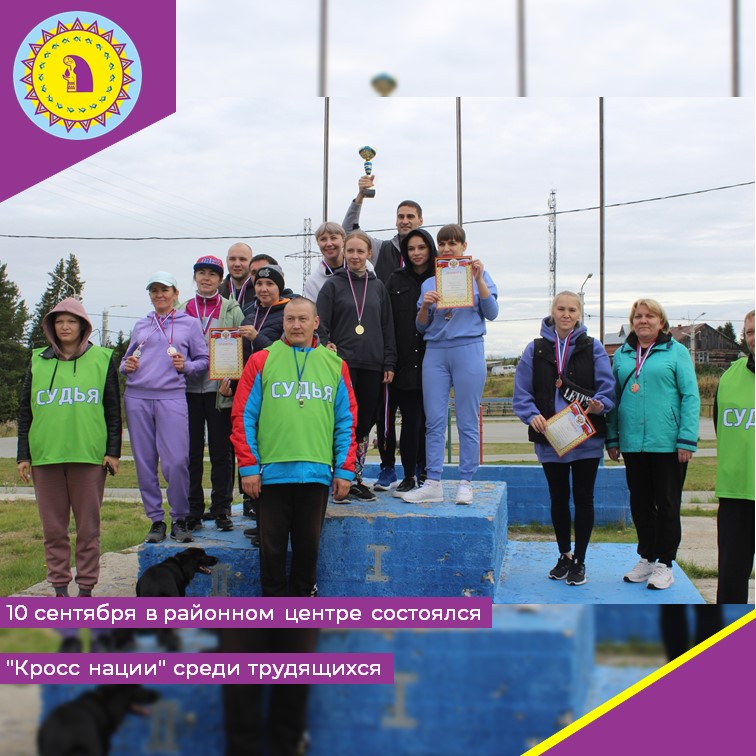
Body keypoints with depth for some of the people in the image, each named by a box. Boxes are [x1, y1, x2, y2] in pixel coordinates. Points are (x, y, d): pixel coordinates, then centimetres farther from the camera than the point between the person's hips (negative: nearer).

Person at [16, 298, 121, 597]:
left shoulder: (102, 359, 6)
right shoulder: (38, 360, 12)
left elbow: (113, 408, 7)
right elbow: (25, 410, 13)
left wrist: (113, 450, 0)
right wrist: (23, 455, 8)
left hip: (88, 455, -2)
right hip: (45, 456, 2)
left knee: (88, 526, 2)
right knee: (53, 527, 5)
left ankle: (86, 589, 10)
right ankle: (60, 588, 13)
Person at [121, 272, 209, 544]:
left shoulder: (190, 323, 11)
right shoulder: (141, 326, 20)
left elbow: (203, 360, 10)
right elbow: (127, 358, 25)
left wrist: (186, 366, -9)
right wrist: (126, 366, 2)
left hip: (172, 397, -3)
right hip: (137, 398, 4)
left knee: (177, 462, -12)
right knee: (144, 462, 3)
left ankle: (179, 519, 4)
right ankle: (156, 519, 14)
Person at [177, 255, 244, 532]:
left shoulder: (232, 310, 6)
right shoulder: (182, 311, 13)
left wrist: (230, 380, -13)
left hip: (220, 390, -2)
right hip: (189, 388, 2)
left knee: (222, 452, 1)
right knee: (191, 452, 4)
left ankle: (221, 509, 9)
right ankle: (193, 510, 12)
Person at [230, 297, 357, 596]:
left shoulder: (335, 365, 9)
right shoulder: (261, 361, 3)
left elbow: (347, 421, 9)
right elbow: (243, 416, 1)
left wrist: (345, 470, 3)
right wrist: (248, 467, -6)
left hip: (317, 472, 1)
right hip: (271, 471, -1)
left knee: (308, 544, 9)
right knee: (272, 546, 6)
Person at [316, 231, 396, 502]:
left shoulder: (378, 287, 13)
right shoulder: (333, 285, 4)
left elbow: (387, 327, 13)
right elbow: (321, 325, 1)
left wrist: (389, 363, 7)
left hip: (372, 366, 3)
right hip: (342, 365, -3)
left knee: (364, 424, 6)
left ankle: (356, 479, 16)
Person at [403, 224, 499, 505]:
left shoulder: (478, 276, 9)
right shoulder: (429, 283, 15)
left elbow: (491, 313, -2)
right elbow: (421, 327, 14)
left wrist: (478, 278, -11)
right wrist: (425, 306, -6)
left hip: (468, 350, -3)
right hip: (435, 352, 3)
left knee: (467, 421, -1)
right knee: (434, 421, 1)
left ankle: (465, 483, 5)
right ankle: (433, 484, 4)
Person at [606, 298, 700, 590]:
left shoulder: (676, 352, -2)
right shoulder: (621, 354, 11)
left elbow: (690, 396, -6)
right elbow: (614, 397, 13)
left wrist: (687, 440, -13)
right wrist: (612, 438, 9)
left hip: (667, 443, -4)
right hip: (632, 443, 4)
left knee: (667, 504, 4)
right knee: (640, 503, 12)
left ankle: (664, 563, 14)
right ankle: (646, 558, 25)